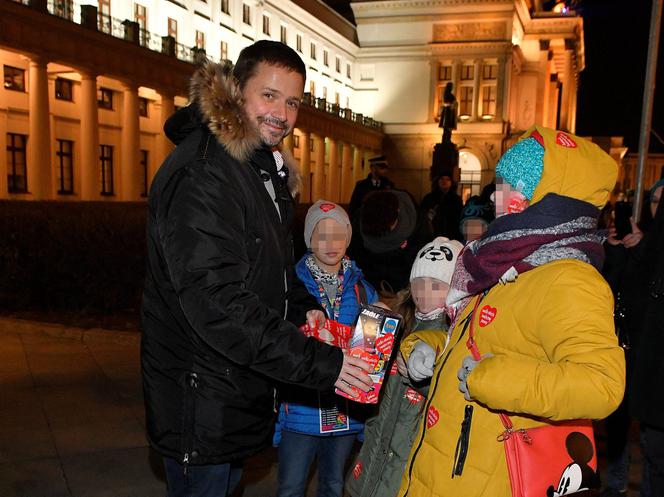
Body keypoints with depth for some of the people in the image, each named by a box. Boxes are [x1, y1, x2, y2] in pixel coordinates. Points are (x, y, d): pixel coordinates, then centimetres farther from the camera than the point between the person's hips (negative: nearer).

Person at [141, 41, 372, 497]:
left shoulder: (264, 167, 9)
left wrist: (301, 305, 0)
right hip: (201, 397, -9)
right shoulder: (199, 173, -23)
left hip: (240, 388, 10)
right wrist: (318, 363, -29)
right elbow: (216, 301, -31)